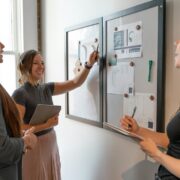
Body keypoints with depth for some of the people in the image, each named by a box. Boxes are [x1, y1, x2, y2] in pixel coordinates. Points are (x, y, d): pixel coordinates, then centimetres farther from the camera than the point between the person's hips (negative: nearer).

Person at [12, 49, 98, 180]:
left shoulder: (46, 88, 3)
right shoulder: (20, 94, -16)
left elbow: (75, 83, 0)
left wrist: (89, 65, -13)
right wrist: (46, 125, -24)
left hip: (51, 144, 7)